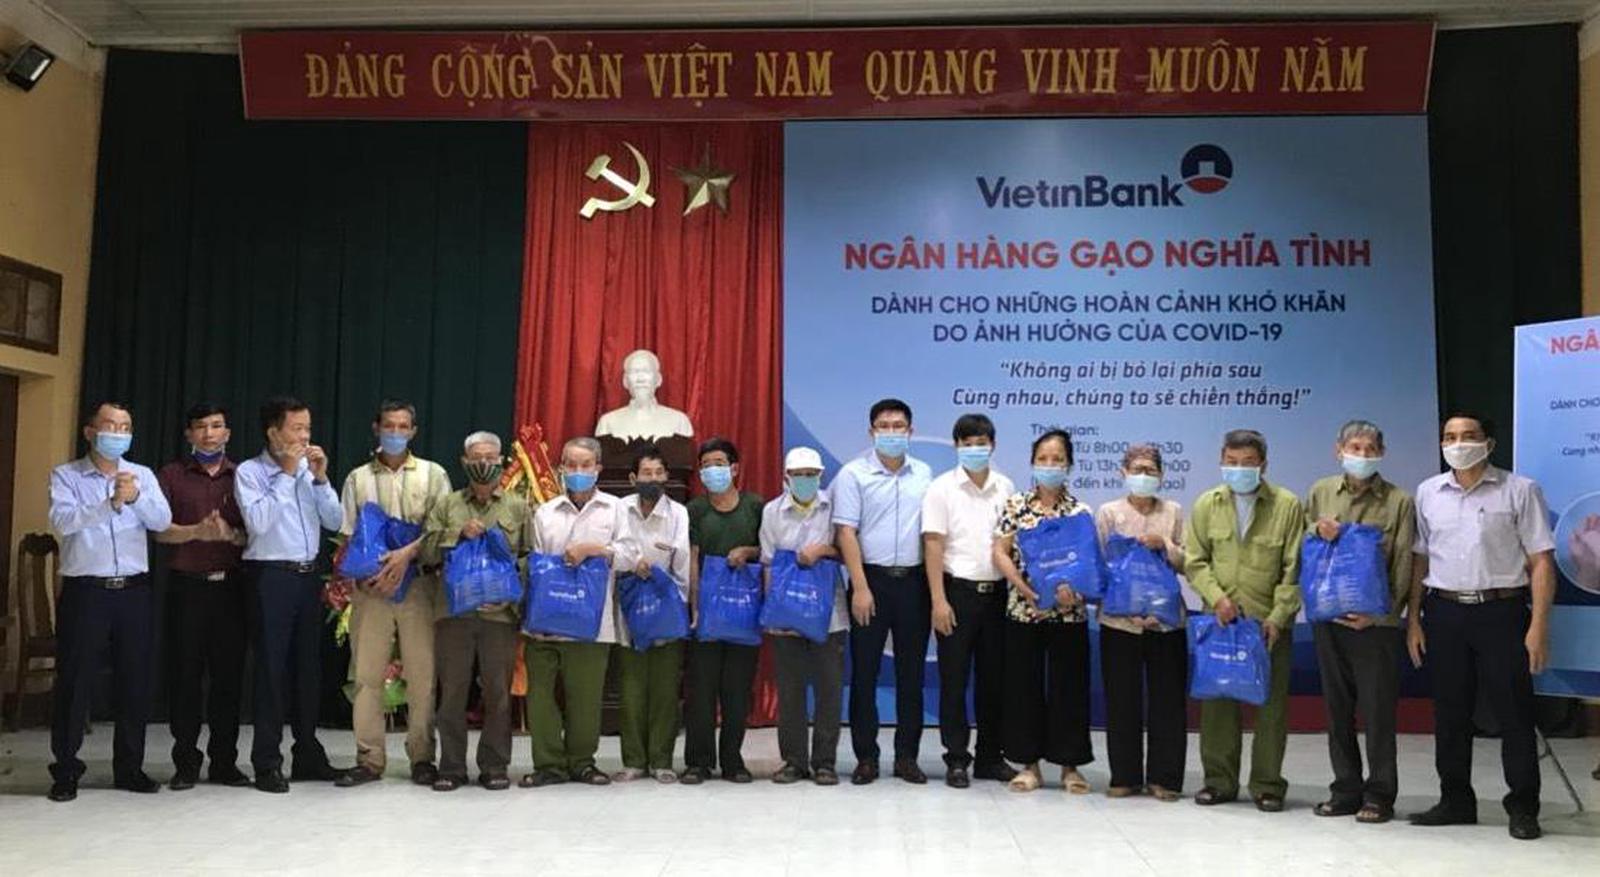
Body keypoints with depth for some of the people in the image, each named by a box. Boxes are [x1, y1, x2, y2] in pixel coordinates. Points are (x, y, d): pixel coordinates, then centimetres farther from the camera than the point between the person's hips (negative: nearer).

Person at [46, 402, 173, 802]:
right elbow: (63, 520, -15)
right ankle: (65, 771, 14)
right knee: (74, 683, 2)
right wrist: (110, 504, -29)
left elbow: (162, 521, -4)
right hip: (84, 590, -3)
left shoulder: (142, 476, 10)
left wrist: (136, 497, -23)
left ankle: (129, 768, 19)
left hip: (134, 590, 3)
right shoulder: (66, 476, 2)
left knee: (135, 682, 7)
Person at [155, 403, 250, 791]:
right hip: (187, 585, -1)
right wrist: (197, 532, -19)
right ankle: (185, 762, 10)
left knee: (229, 675, 3)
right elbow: (160, 530, -2)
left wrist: (231, 534, -14)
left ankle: (224, 761, 11)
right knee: (186, 675, 1)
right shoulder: (171, 475, 8)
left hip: (230, 586, 1)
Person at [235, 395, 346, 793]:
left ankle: (308, 755, 23)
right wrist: (286, 474, -15)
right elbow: (258, 521, -19)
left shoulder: (310, 470, 9)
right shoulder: (249, 472, -5)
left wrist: (320, 478, -5)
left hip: (309, 575, 5)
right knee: (271, 669, -2)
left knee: (309, 666, 12)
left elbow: (335, 521, 5)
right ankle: (267, 763, 6)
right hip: (272, 577, -5)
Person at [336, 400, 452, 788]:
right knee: (367, 673, 0)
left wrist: (407, 553, -16)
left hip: (419, 584, -1)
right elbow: (348, 536, 9)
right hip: (370, 587, 2)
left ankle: (422, 757, 8)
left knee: (422, 673, -1)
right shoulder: (358, 478, 12)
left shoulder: (433, 475, 7)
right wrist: (361, 576, -7)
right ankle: (369, 759, 8)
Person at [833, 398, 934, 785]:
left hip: (914, 580, 3)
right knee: (864, 670, 2)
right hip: (872, 579, -3)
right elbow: (846, 532, -7)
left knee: (912, 670, 7)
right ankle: (866, 757, 12)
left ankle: (907, 756, 17)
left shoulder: (924, 474, 8)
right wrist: (860, 587, -12)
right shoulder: (853, 474, -2)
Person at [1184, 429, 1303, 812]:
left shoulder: (1288, 505, -1)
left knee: (1271, 706, 3)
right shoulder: (1207, 504, 7)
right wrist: (1216, 596, -9)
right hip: (1219, 620, 2)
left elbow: (1294, 568, -2)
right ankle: (1220, 781, 17)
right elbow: (1194, 561, 7)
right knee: (1217, 704, 6)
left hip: (1270, 623, -2)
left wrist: (1278, 616, -9)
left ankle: (1267, 786, 14)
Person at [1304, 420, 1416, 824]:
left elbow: (1403, 567, -4)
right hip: (1328, 618, 4)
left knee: (1378, 711, 2)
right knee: (1337, 708, 10)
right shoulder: (1321, 492, 9)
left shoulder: (1399, 501, -1)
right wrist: (1318, 530, -5)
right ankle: (1346, 790, 21)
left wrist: (1380, 613, -13)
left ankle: (1379, 795, 12)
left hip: (1374, 621, -4)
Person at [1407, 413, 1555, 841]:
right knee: (1449, 713, 10)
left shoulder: (1520, 491, -2)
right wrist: (1413, 619, 6)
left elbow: (1541, 561, -4)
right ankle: (1456, 801, 22)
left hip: (1501, 611, -3)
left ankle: (1523, 808, 13)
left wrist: (1538, 625, -11)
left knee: (1513, 712, 1)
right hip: (1444, 612, 3)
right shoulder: (1428, 493, 8)